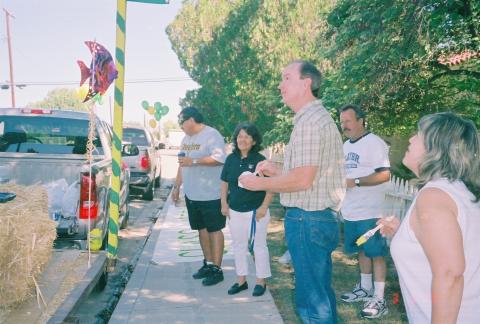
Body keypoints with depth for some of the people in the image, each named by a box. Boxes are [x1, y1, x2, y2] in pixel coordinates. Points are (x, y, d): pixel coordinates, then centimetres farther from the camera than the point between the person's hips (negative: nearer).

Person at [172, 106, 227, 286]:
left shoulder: (211, 135, -12)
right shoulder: (186, 138, 15)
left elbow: (219, 158, -24)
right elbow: (182, 164, 22)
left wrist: (193, 161, -23)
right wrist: (176, 186, 20)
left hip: (211, 195, -8)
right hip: (191, 194, 8)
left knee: (214, 230, -1)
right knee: (202, 229, 14)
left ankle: (217, 269, 6)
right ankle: (208, 263, 26)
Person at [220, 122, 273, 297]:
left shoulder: (260, 160, -11)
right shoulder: (231, 159, 2)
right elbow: (224, 183, 12)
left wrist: (264, 207, -14)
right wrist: (224, 204, 5)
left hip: (256, 212, -5)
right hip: (235, 212, 5)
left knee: (259, 246, 8)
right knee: (238, 246, 15)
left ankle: (261, 281, 22)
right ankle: (241, 280, 29)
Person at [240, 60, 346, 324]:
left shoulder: (310, 121, -16)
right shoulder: (317, 117, 16)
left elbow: (302, 180, -23)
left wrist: (260, 183, -10)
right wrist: (276, 171, 14)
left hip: (308, 220, -10)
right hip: (319, 216, 10)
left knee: (313, 300, 1)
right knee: (321, 294, 21)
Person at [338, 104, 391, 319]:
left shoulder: (374, 143, -13)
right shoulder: (346, 145, 14)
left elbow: (384, 175, -20)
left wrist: (356, 182, -23)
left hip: (370, 212, -8)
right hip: (350, 211, 8)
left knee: (376, 253, -1)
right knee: (362, 251, 18)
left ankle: (379, 300, 6)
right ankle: (365, 289, 32)